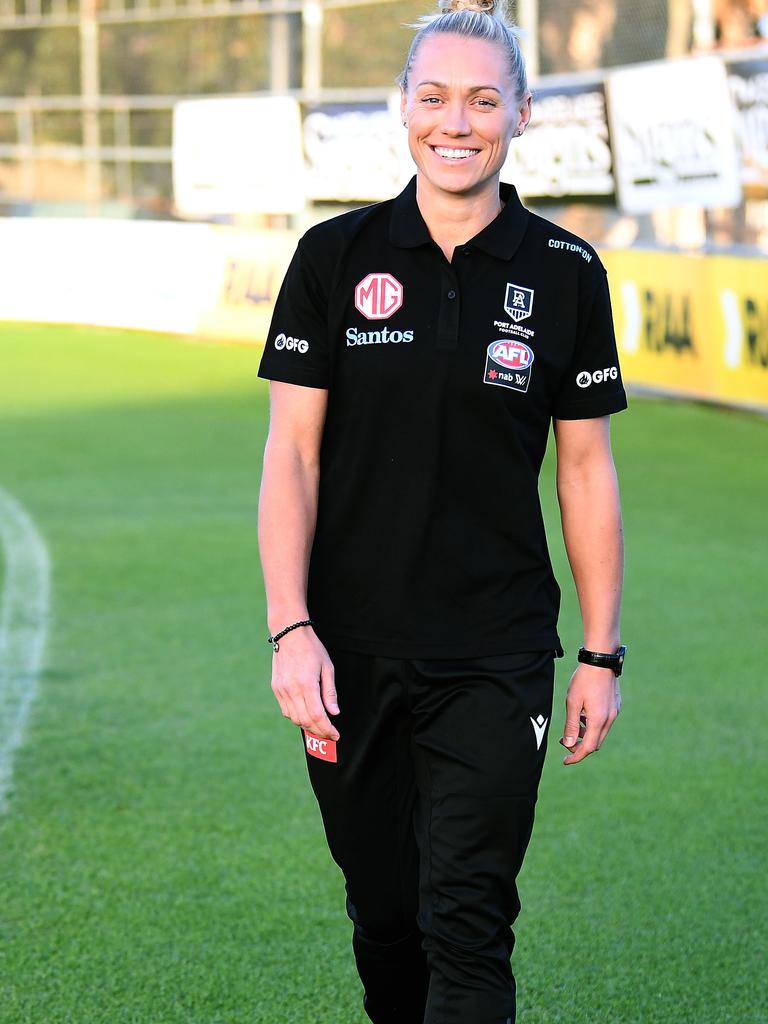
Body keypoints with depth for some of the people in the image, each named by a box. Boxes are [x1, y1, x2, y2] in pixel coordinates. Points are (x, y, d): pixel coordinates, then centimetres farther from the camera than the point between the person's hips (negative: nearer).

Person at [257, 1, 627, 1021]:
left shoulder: (565, 273, 1)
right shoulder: (335, 257, 0)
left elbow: (585, 468, 5)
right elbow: (292, 451, -1)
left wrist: (602, 654, 4)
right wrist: (291, 629, -10)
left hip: (497, 657, -1)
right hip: (352, 655, 1)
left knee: (467, 925, -6)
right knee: (382, 914, 12)